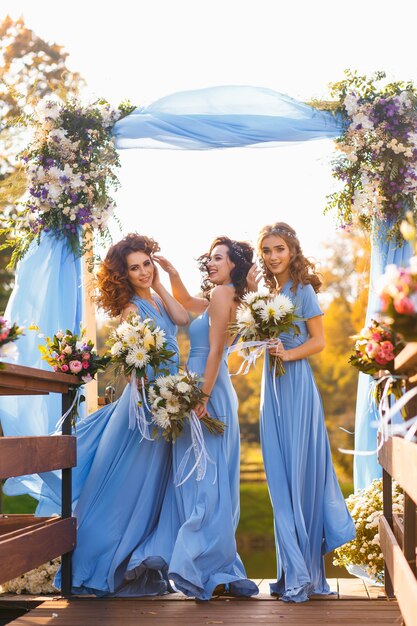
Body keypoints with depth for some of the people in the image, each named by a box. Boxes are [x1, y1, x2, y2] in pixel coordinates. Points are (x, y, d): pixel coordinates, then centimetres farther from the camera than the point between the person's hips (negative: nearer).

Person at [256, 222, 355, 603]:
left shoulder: (303, 290, -5)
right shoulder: (268, 292, 15)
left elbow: (318, 341, -7)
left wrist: (288, 354, -21)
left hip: (297, 385, -7)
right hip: (273, 385, 7)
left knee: (300, 473, -5)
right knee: (280, 475, 7)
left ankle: (303, 576, 1)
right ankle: (292, 571, 14)